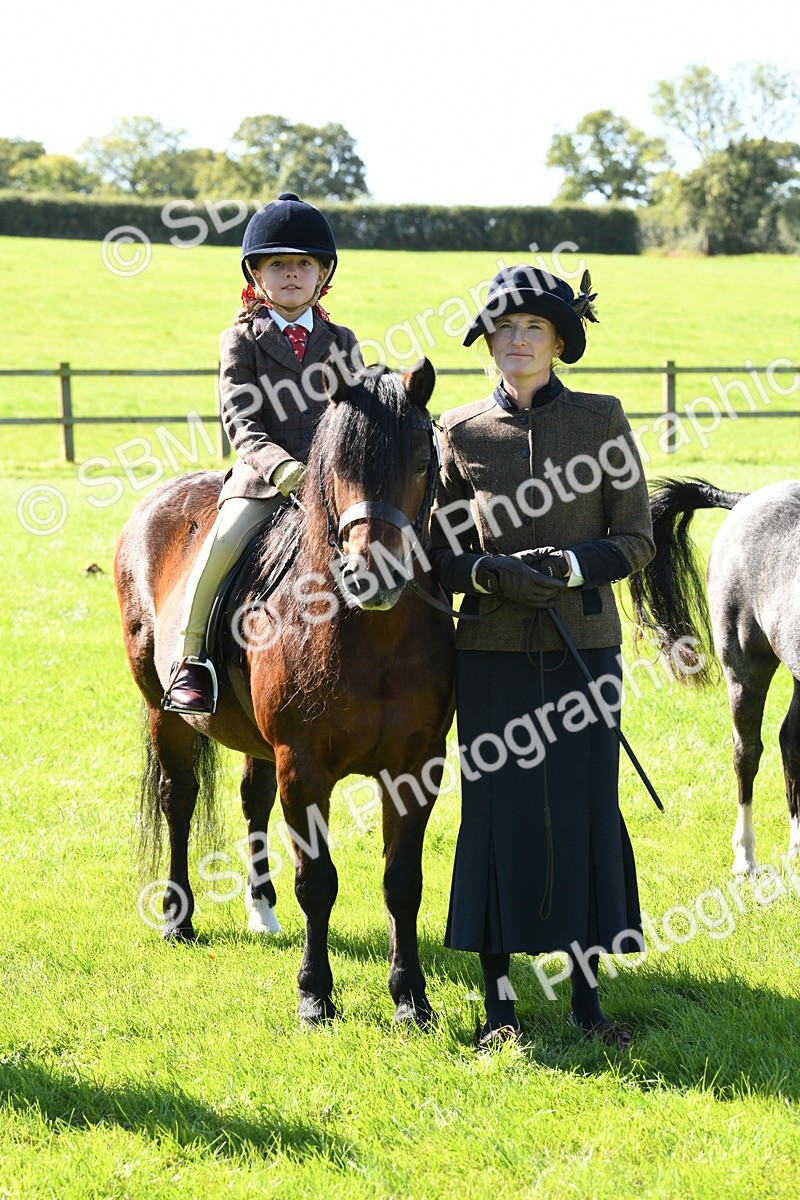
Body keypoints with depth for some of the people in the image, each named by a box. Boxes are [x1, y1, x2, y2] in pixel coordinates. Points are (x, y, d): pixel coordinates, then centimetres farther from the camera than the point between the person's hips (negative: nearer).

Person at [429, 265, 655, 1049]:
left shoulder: (601, 420, 3)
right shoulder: (460, 434, 3)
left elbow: (637, 539, 1)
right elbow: (439, 552, 5)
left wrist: (572, 564, -16)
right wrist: (491, 573, -15)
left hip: (584, 645, 0)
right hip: (494, 649, 0)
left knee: (586, 808, 2)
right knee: (498, 810, 1)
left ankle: (587, 995, 13)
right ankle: (498, 999, 11)